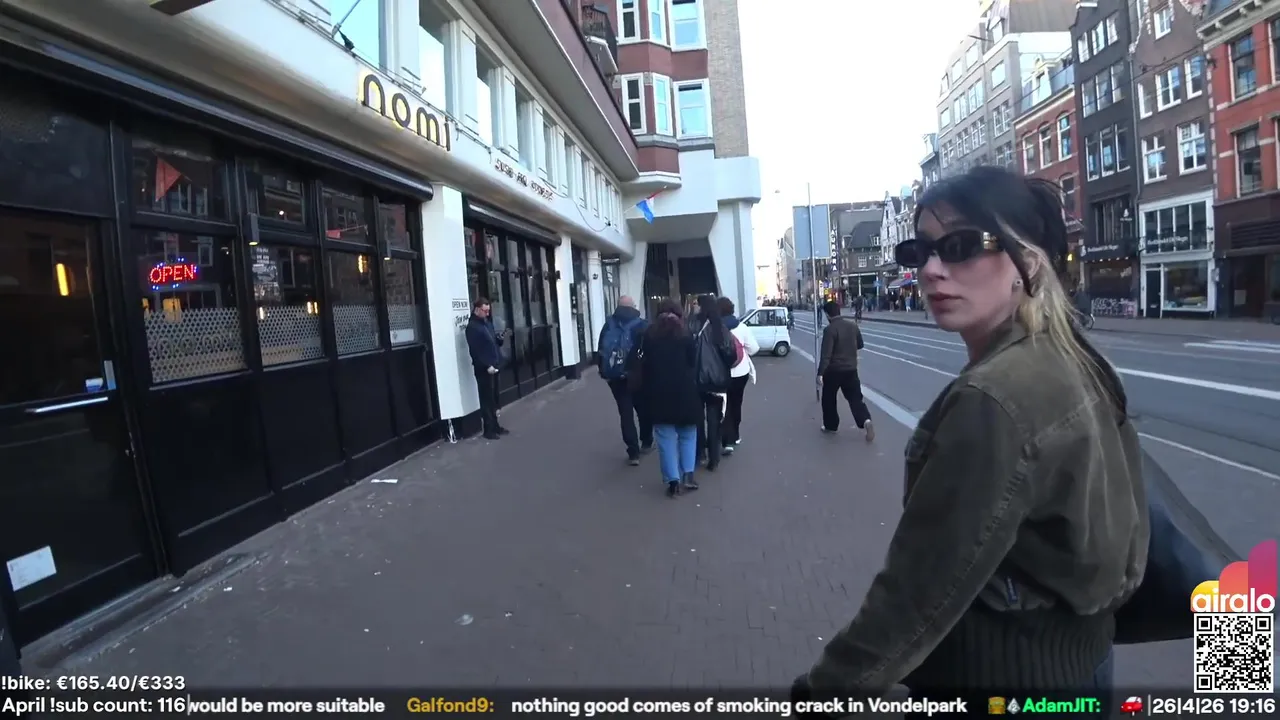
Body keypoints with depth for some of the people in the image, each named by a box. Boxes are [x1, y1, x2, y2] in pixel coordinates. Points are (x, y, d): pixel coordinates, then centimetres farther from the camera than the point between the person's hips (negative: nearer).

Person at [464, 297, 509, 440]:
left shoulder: (487, 322, 14)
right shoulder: (472, 327, -13)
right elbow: (475, 350, -18)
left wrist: (499, 338, 2)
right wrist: (487, 365, -21)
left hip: (493, 365, 8)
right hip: (483, 368, -8)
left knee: (494, 398, 14)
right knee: (486, 399, -2)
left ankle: (495, 425, 23)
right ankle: (488, 429, 4)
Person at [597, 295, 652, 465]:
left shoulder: (608, 325, 4)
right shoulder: (641, 325, -4)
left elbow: (601, 350, 4)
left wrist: (605, 372, 10)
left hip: (615, 376, 2)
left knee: (625, 413, 5)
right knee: (644, 410, 19)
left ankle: (633, 452, 1)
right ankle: (646, 443, 32)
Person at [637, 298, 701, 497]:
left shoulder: (650, 333, 4)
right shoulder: (685, 333, 0)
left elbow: (645, 363, 5)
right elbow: (693, 362, 0)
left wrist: (646, 392, 9)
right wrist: (693, 386, 9)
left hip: (659, 391, 0)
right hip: (683, 390, 0)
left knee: (665, 437, 4)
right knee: (687, 433, 14)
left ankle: (673, 480, 0)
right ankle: (688, 474, 6)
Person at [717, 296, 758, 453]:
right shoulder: (741, 327, -5)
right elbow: (754, 348, -4)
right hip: (741, 372, 3)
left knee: (725, 406, 3)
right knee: (736, 404, 20)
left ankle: (728, 441, -9)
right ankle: (734, 436, 34)